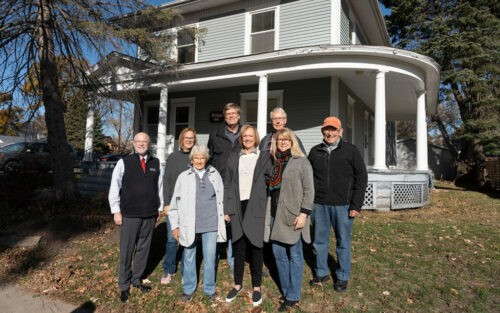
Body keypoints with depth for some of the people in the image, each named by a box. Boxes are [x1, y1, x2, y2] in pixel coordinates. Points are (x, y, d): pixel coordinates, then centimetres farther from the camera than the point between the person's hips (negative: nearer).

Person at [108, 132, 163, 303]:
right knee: (126, 251, 4)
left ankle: (136, 279, 30)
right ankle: (124, 285, 21)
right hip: (129, 215, -2)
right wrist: (116, 211, -2)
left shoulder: (156, 164, 7)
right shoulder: (124, 163, 0)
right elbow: (114, 188, 1)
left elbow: (160, 187, 13)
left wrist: (159, 208, 13)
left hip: (149, 215, 3)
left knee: (143, 249, 12)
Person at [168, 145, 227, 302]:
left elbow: (221, 197, 17)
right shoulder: (184, 177, 3)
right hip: (189, 224, 0)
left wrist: (223, 216, 16)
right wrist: (175, 226, 5)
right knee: (189, 256, 10)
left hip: (211, 224, 1)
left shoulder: (214, 174, 7)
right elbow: (175, 202, 6)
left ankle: (210, 289, 25)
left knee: (210, 257, 6)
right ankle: (188, 289, 28)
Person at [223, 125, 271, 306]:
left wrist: (267, 207, -4)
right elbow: (227, 184, 10)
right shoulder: (233, 158, 12)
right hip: (237, 207, 2)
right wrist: (227, 209, 5)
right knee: (238, 247, 8)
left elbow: (269, 182, 3)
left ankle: (257, 287, 19)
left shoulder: (264, 157, 6)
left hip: (256, 208, -2)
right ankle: (238, 284, 24)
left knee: (255, 247, 3)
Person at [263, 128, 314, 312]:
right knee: (278, 253, 11)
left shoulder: (301, 161, -3)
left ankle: (293, 296, 15)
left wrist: (304, 213, -15)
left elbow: (309, 190, -7)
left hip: (293, 215, -6)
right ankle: (286, 291, 27)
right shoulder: (274, 162, 13)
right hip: (275, 214, 6)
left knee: (294, 255, 4)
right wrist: (269, 213, 14)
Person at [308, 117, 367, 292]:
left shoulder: (350, 151, -1)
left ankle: (342, 276, 24)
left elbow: (361, 178, -1)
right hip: (319, 205, 3)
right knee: (320, 240, 12)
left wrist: (356, 205, -7)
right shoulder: (315, 152, 9)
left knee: (343, 242, 7)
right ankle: (322, 273, 29)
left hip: (342, 205, -3)